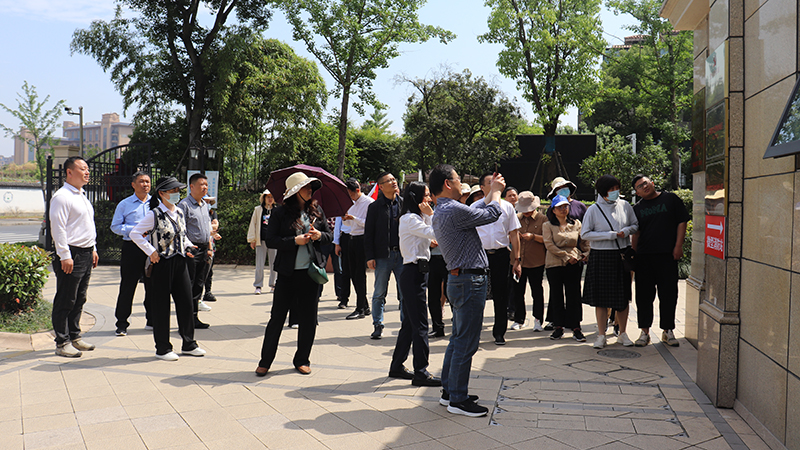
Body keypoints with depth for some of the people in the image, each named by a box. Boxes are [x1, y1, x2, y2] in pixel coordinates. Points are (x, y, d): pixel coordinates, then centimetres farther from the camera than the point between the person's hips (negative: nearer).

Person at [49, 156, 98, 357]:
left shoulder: (82, 195, 18)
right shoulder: (62, 196, -11)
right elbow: (57, 227, -16)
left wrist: (93, 249, 20)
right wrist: (65, 256, -19)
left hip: (86, 254, 9)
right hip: (71, 256, -9)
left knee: (79, 299, 14)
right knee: (65, 301, -3)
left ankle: (74, 337, 24)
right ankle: (62, 343, 4)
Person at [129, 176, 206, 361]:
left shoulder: (179, 213, 11)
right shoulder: (155, 215, -9)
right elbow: (134, 234, -10)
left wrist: (188, 247, 7)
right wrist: (151, 251, -12)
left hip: (181, 262, 6)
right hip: (162, 264, -6)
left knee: (186, 302, 8)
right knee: (162, 306, 3)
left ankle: (188, 344, 21)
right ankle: (162, 348, 13)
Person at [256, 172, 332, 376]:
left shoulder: (316, 210, 9)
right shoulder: (280, 213, -2)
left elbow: (330, 235, 13)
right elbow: (271, 241, -7)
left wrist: (319, 235, -9)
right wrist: (295, 241, -18)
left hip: (311, 272, 3)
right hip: (288, 273, -3)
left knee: (308, 318, 7)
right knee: (277, 317, 1)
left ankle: (302, 360, 22)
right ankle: (265, 362, 14)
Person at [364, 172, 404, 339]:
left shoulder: (403, 203, 9)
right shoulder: (375, 207, 3)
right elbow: (368, 233, 2)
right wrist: (369, 256, -5)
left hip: (402, 254, 2)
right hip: (382, 255, -1)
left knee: (404, 292, 3)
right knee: (379, 293, 5)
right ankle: (377, 325, 16)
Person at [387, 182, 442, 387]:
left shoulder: (415, 218, 18)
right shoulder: (410, 219, -13)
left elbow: (429, 236, 17)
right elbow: (435, 234, -21)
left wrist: (428, 228, 5)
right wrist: (431, 215, -11)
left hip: (415, 272, 10)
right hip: (413, 272, -10)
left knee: (409, 322, 15)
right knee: (420, 324, -7)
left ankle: (397, 366, 23)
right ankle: (421, 372, -2)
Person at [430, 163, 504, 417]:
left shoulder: (441, 212, 14)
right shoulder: (453, 210, -19)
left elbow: (480, 212, 22)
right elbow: (493, 214, -11)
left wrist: (492, 191, 26)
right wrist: (496, 190, 6)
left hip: (459, 280, 11)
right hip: (469, 281, -11)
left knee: (458, 339, 17)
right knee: (466, 342, -3)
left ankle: (449, 391, 26)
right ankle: (458, 400, 5)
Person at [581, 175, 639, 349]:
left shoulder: (624, 206, 4)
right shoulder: (593, 209, -4)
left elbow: (636, 225, 14)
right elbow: (585, 234, -7)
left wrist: (627, 231, -8)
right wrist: (609, 235, -13)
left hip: (622, 255, 3)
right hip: (601, 257, -2)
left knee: (623, 296, 8)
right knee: (601, 298, 1)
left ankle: (623, 333, 22)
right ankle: (601, 335, 12)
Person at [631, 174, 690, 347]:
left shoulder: (671, 199, 5)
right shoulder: (637, 208, 11)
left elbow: (682, 222, 4)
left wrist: (678, 246, -4)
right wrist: (633, 254, 6)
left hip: (667, 255, -2)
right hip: (644, 256, 2)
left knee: (669, 293, 3)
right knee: (644, 294, 3)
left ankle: (668, 330, 16)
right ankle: (645, 331, 13)